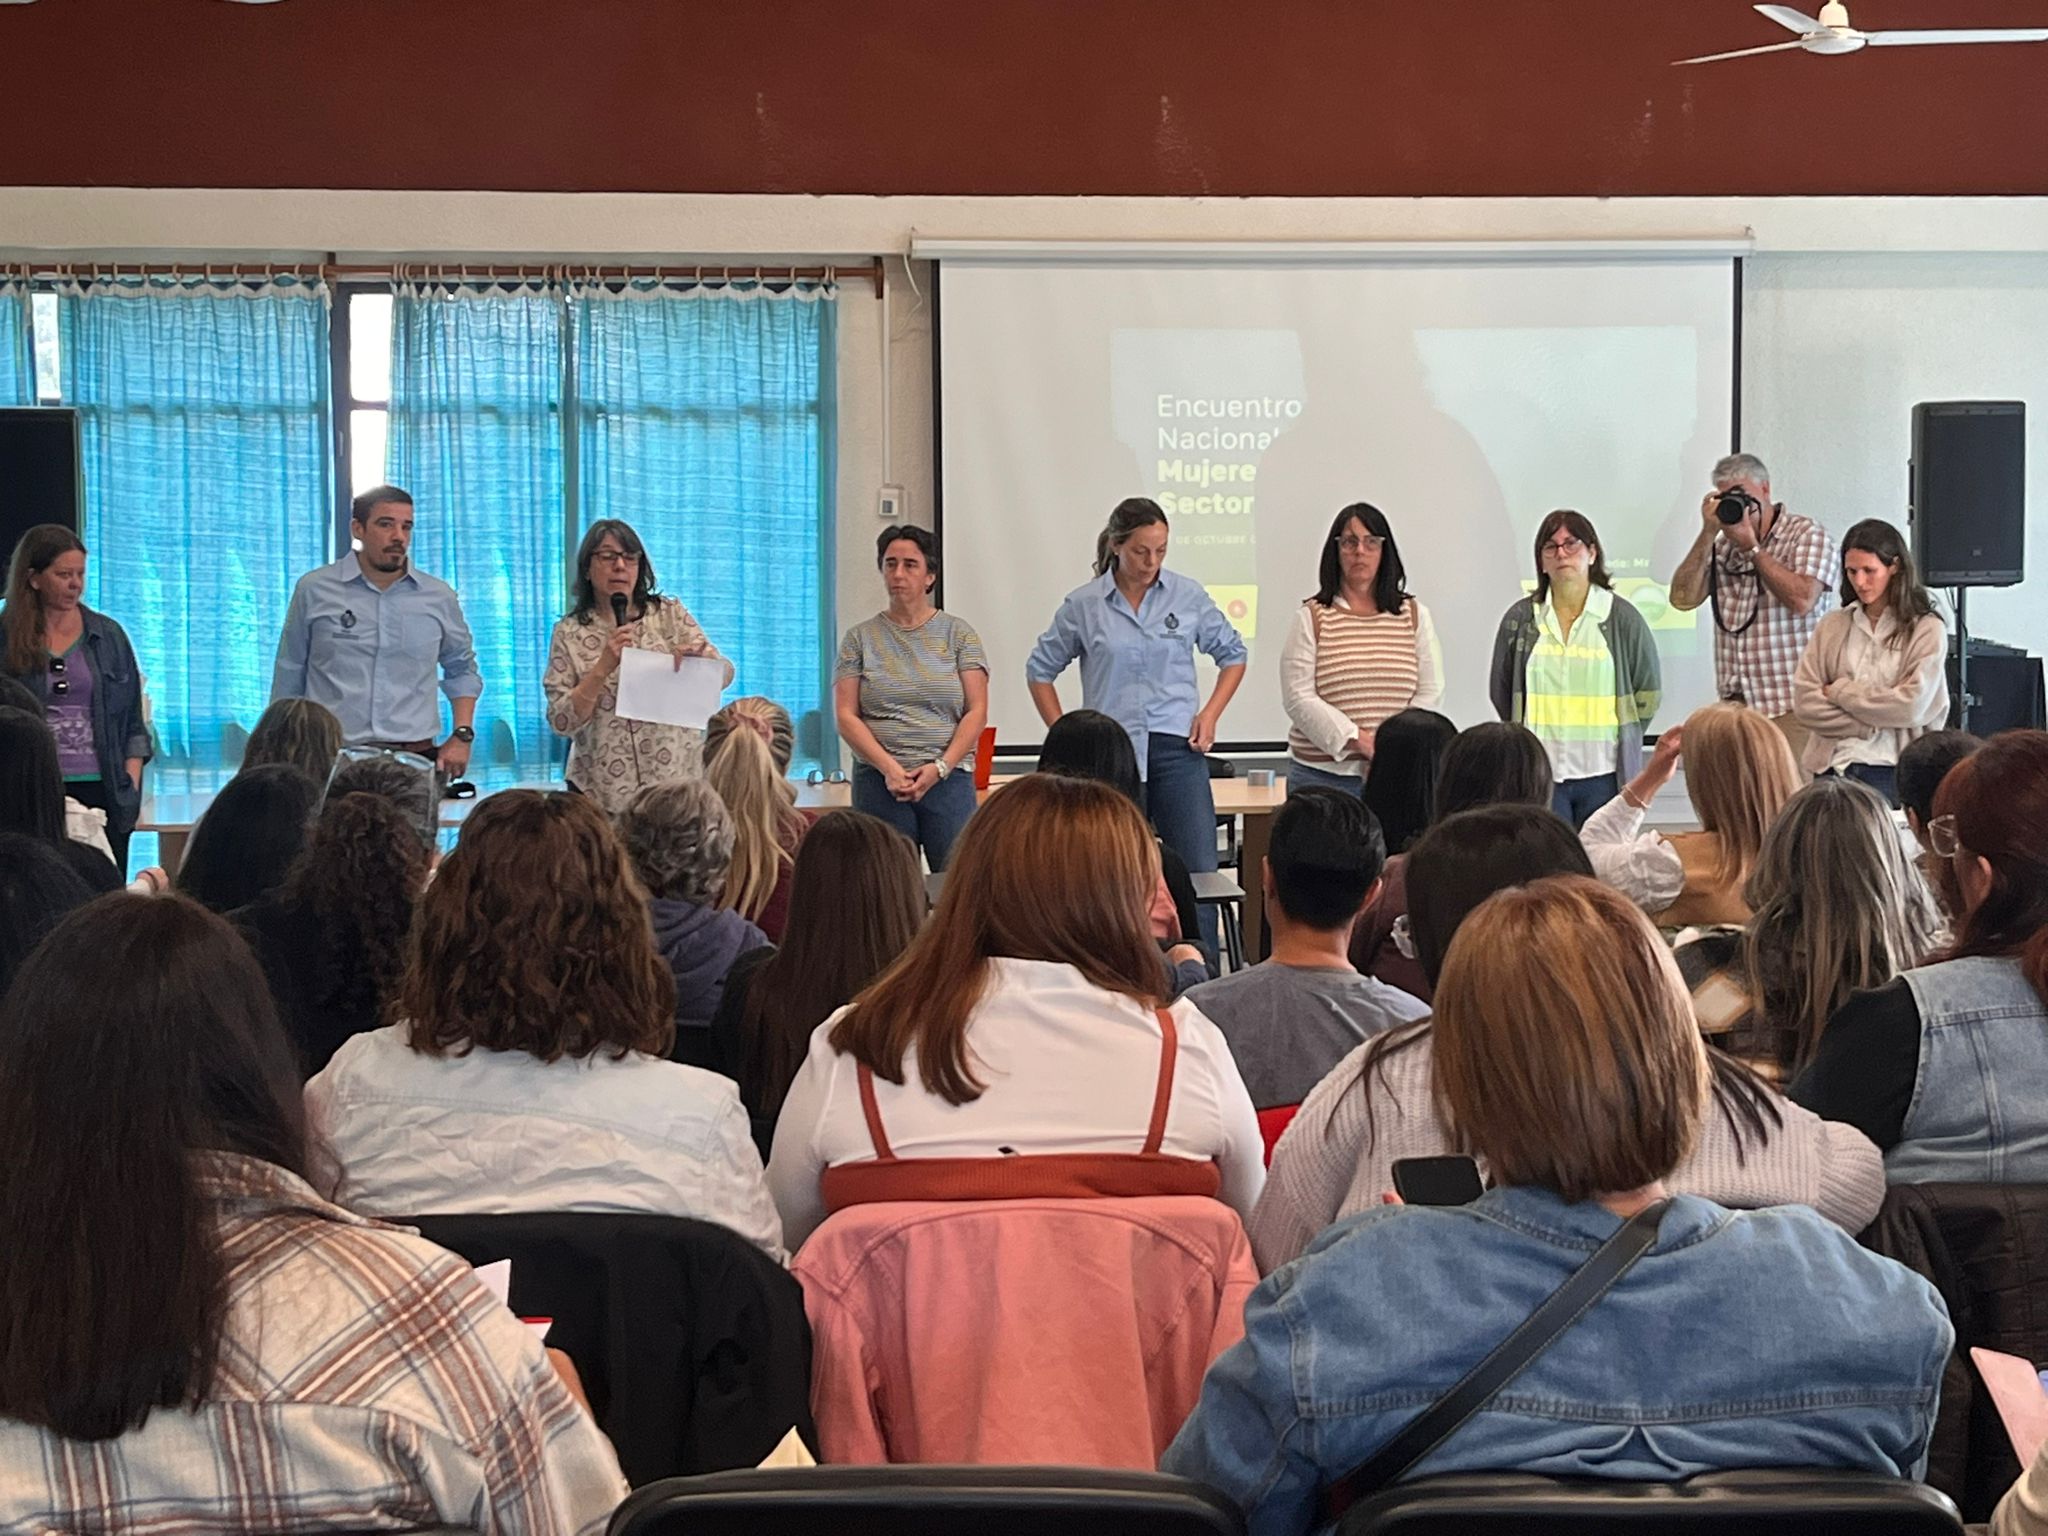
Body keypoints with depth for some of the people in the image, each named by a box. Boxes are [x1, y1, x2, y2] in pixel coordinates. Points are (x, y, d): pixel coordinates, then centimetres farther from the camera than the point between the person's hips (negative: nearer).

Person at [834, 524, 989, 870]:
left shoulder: (958, 634, 8)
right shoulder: (860, 638, 10)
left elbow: (977, 712, 3)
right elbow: (846, 716, 4)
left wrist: (940, 768, -10)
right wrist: (889, 768, -9)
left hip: (948, 779, 0)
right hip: (879, 782, 1)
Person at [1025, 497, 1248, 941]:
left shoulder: (1188, 595, 3)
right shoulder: (1083, 605, 2)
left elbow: (1232, 654, 16)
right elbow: (1040, 671, 12)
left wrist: (1211, 714, 4)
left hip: (1176, 750, 1)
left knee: (1199, 872, -5)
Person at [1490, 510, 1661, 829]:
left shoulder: (1622, 617, 3)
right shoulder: (1519, 619, 5)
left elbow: (1649, 692, 10)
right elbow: (1501, 694, 12)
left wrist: (1620, 738, 11)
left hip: (1603, 775, 0)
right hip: (1538, 774, 0)